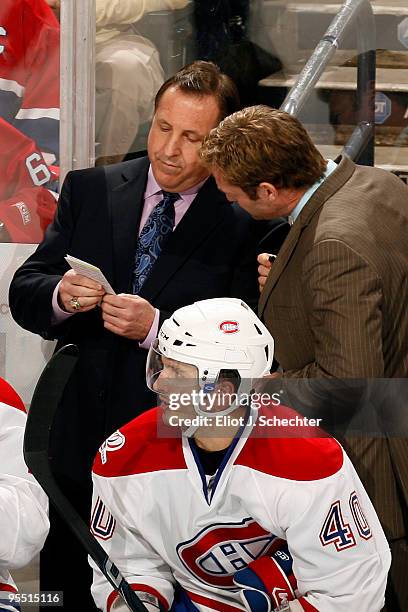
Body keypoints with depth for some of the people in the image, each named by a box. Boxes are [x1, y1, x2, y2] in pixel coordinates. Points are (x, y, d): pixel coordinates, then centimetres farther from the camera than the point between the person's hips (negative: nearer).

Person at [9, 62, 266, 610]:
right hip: (82, 439, 3)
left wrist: (157, 326, -23)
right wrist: (60, 296, -17)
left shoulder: (242, 224, -5)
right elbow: (23, 295, 6)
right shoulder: (89, 191, 6)